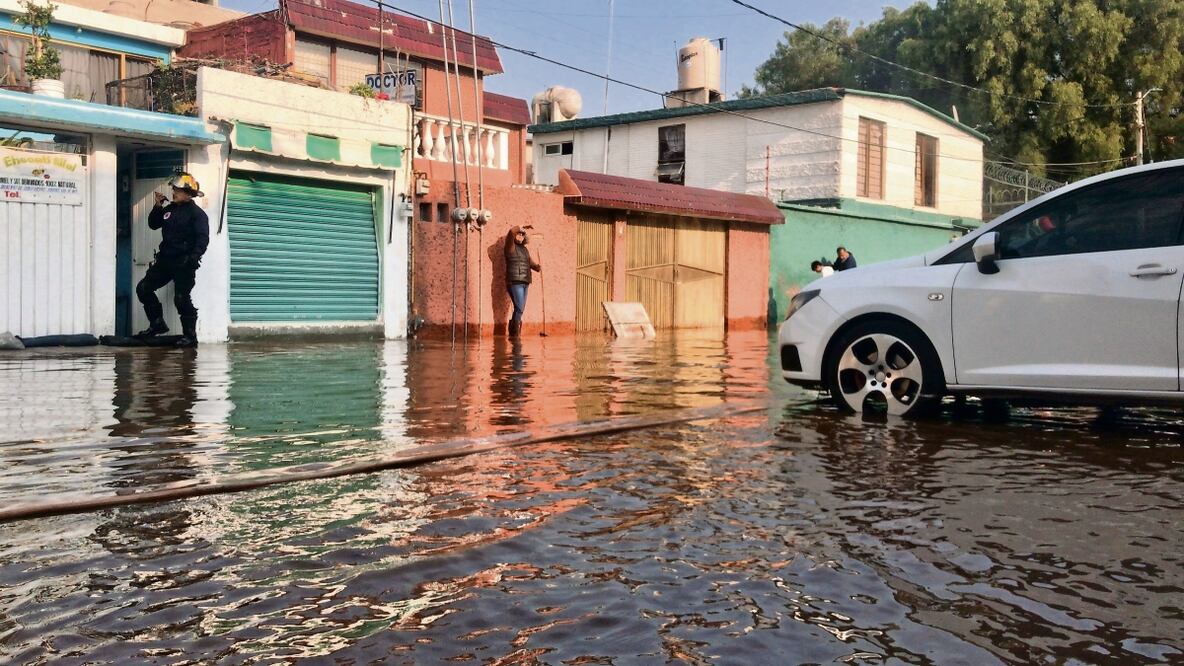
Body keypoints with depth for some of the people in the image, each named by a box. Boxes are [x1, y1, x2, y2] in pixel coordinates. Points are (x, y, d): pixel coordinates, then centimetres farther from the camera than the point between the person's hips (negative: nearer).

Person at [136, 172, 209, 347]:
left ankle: (190, 336, 1)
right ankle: (157, 323, 19)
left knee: (181, 298, -9)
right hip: (165, 260, 8)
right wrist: (158, 206, 6)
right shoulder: (169, 209, 14)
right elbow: (153, 224, 20)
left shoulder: (197, 213, -8)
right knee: (143, 288, 8)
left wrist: (193, 257, -30)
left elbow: (203, 238, -17)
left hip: (184, 263, -8)